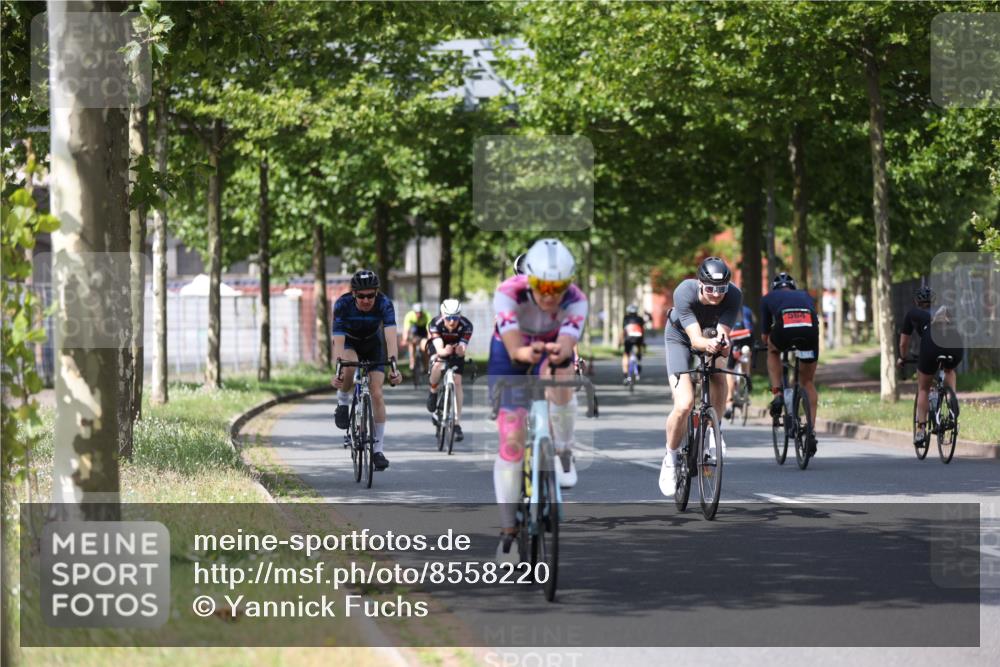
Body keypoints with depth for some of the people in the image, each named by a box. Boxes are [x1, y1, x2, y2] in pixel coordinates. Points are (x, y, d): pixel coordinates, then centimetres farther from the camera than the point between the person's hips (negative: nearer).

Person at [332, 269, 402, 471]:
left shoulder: (384, 304, -30)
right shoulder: (343, 304, -31)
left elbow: (390, 335, -41)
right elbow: (338, 340, -37)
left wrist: (393, 366, -54)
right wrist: (338, 369, -50)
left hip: (373, 345, 1)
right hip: (349, 343, -1)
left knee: (377, 394, -11)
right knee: (350, 368, -36)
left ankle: (378, 449, -3)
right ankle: (343, 404, -8)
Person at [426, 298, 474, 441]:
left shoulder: (466, 326, -32)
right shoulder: (435, 324, -34)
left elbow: (462, 352, -36)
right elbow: (439, 349, -43)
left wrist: (460, 350, -59)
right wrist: (445, 351, -65)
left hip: (456, 348, 1)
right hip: (439, 346, -1)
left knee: (457, 382, -11)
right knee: (438, 365, -33)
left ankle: (457, 423, -6)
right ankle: (433, 392, -2)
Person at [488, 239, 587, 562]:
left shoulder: (575, 301, -29)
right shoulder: (508, 294, -33)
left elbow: (567, 344, -42)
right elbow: (513, 349, -42)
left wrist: (559, 353, -66)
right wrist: (526, 353, -65)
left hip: (552, 350, 1)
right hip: (509, 354, -1)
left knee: (560, 378, -37)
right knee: (511, 441, -9)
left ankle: (563, 453, -11)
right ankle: (508, 532, 1)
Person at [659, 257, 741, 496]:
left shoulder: (734, 295, -30)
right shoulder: (685, 293, -37)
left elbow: (722, 332, -36)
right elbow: (695, 339, -42)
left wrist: (721, 344, -59)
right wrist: (708, 344, -64)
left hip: (711, 337, 4)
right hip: (680, 338, -4)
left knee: (719, 378, -24)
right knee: (684, 405, -17)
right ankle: (670, 459, 4)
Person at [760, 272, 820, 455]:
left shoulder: (769, 298, 32)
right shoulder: (805, 295, 38)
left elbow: (764, 336, 35)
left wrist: (766, 342, 58)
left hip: (784, 329, -2)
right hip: (810, 329, 2)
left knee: (773, 350, 35)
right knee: (808, 382, 18)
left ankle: (777, 394, 18)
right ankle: (811, 431, 8)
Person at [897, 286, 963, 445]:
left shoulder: (913, 313, 29)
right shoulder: (944, 310, 36)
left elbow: (903, 343, 37)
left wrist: (902, 358, 56)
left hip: (932, 345, -3)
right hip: (956, 345, 3)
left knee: (923, 389, 18)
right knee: (950, 370, 38)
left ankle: (921, 429, 10)